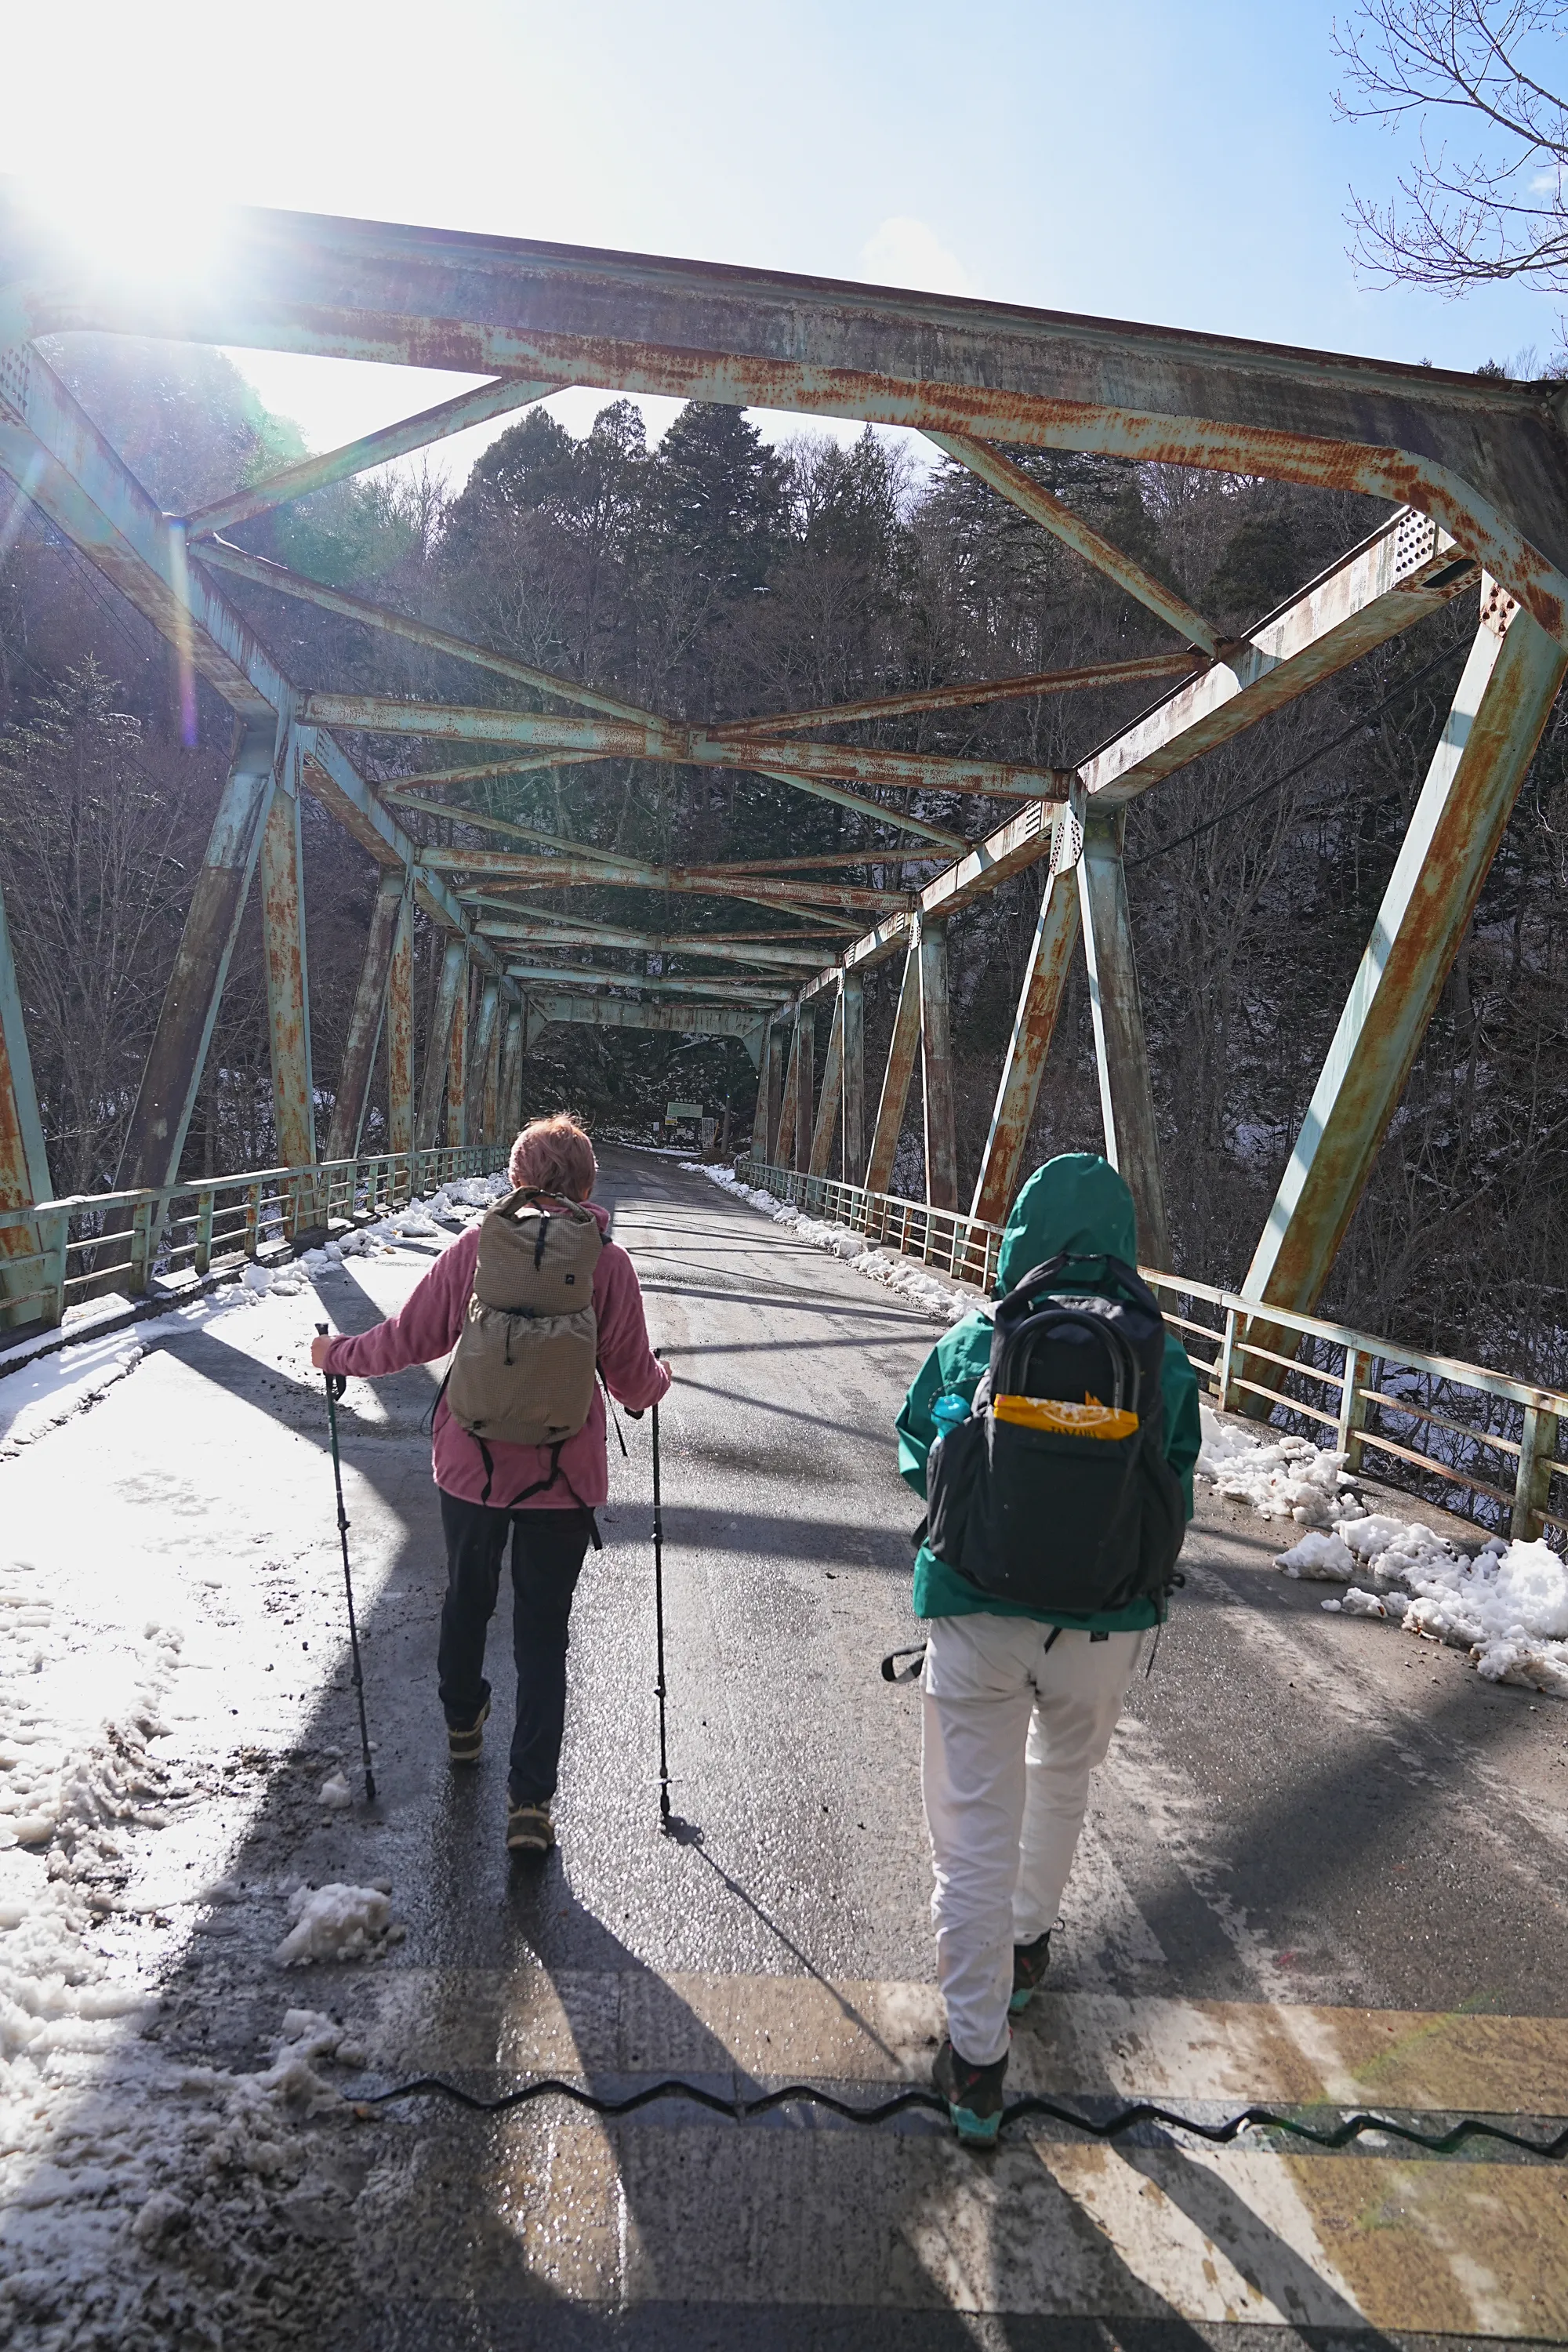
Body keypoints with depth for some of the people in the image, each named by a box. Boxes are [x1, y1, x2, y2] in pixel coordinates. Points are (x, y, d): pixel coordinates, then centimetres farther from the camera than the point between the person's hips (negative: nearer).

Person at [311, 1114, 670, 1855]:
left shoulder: (474, 1249, -7)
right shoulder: (608, 1265, -10)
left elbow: (407, 1339, -2)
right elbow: (634, 1382, -6)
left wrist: (336, 1355, 17)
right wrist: (660, 1379, 18)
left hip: (471, 1463, 2)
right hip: (564, 1479, -1)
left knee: (466, 1598, 26)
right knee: (543, 1634, 11)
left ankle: (462, 1722, 49)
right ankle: (529, 1801, 9)